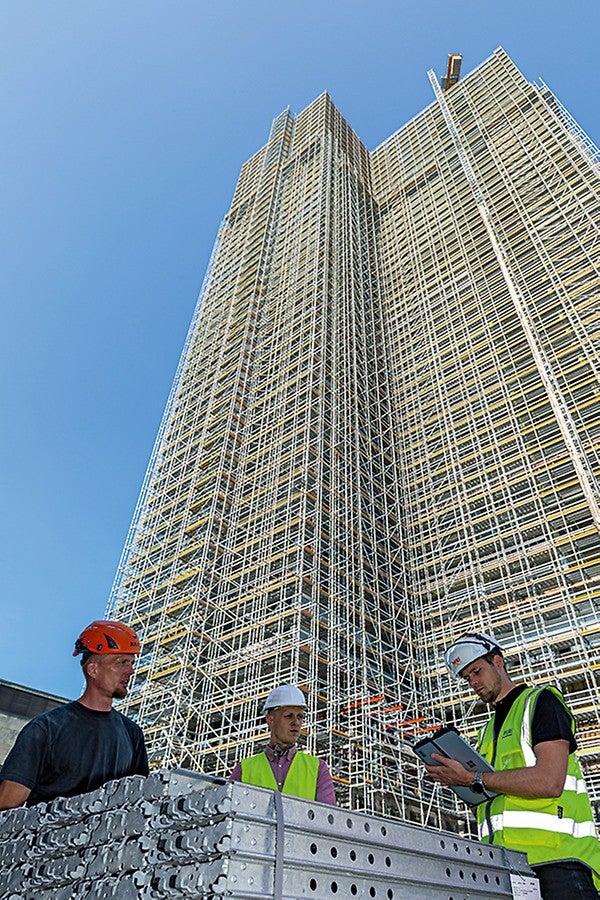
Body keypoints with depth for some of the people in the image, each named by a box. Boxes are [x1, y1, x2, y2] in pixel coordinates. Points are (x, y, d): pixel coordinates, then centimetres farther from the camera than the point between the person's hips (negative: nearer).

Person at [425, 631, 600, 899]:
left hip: (555, 859, -6)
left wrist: (473, 778, -12)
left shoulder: (541, 701, 2)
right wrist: (457, 780, 3)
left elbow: (550, 781, -13)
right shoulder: (489, 730, 25)